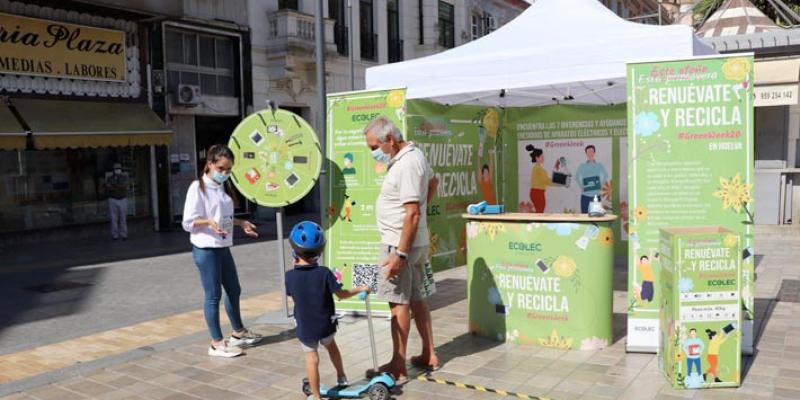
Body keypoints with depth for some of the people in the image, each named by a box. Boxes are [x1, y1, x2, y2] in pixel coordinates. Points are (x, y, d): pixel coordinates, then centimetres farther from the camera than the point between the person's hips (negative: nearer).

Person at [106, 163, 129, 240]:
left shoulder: (125, 177, 4)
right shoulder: (109, 179, 4)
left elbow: (125, 185, -14)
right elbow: (108, 188, -12)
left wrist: (113, 186, -12)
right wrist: (119, 187, -17)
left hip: (123, 200, 0)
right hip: (113, 200, 0)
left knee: (123, 218, -1)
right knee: (114, 218, -2)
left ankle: (123, 235, 4)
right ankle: (115, 235, 2)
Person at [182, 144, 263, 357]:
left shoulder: (223, 187, 11)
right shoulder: (198, 187, -12)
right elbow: (188, 222, -14)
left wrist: (241, 223, 8)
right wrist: (208, 222, -29)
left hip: (223, 247, 8)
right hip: (205, 250, -8)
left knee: (234, 290, 17)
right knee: (213, 295, -1)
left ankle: (238, 332, 35)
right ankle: (217, 343, 11)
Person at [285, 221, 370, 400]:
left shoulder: (290, 276, -16)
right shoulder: (324, 273, -18)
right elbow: (341, 294, -9)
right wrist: (360, 289, 7)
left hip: (305, 328, -1)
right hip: (326, 325, 1)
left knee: (311, 358, 10)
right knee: (331, 345, 28)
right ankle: (341, 377, 43)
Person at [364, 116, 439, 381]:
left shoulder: (406, 165, -22)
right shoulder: (414, 155, 10)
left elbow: (413, 214, -26)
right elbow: (432, 182, 29)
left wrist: (400, 253, -26)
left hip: (400, 243, -10)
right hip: (417, 241, 10)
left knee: (399, 303, -4)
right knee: (415, 298, 16)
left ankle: (398, 367, 3)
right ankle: (429, 355, 25)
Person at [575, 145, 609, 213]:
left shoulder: (599, 165, 1)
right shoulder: (582, 166, 0)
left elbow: (606, 176, 15)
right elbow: (576, 177, 13)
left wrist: (601, 185, 4)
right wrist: (581, 186, 3)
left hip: (596, 195, 0)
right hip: (585, 196, 0)